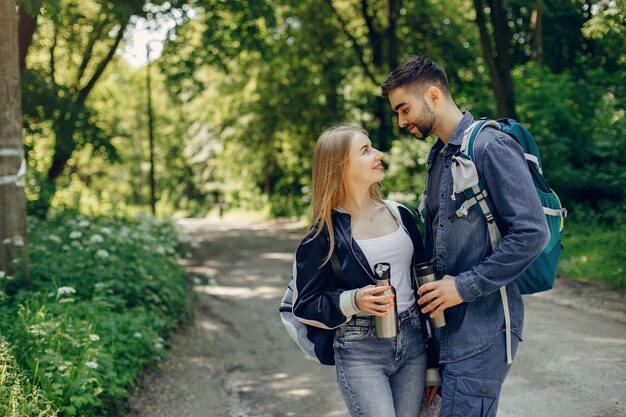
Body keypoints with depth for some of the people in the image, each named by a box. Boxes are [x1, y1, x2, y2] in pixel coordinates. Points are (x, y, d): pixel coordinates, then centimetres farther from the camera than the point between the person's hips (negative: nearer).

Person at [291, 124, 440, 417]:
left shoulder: (400, 215, 7)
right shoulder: (325, 233, -7)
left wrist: (434, 362, 14)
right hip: (360, 352, -4)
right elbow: (305, 306, -3)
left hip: (412, 343, 5)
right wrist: (353, 302, -21)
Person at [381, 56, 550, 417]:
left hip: (481, 328, -9)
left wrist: (465, 286, -16)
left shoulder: (491, 147, -13)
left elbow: (532, 232, -19)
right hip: (445, 324, 9)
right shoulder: (438, 156, 16)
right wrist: (430, 290, 14)